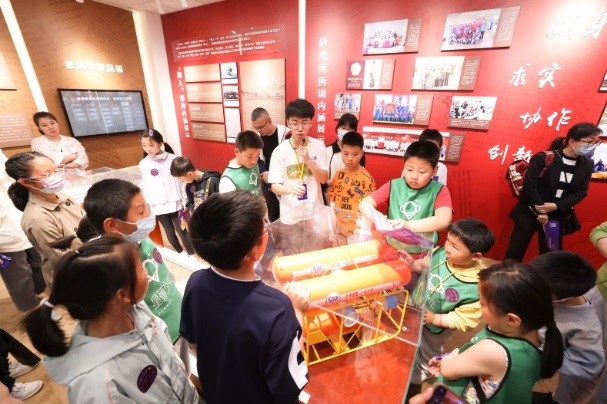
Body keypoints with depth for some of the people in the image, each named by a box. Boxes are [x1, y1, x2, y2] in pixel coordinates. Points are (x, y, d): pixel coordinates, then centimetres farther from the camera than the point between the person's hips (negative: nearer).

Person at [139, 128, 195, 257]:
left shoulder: (172, 159, -5)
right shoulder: (143, 164, 1)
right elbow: (145, 186, 7)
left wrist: (185, 201, -1)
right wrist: (147, 205, 8)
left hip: (175, 203, -2)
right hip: (158, 206, 3)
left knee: (182, 231, 4)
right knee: (170, 232, 13)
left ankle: (191, 254, 20)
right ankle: (180, 253, 31)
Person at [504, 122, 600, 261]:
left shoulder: (587, 165, 3)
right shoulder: (544, 157, -14)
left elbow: (581, 192, 2)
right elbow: (529, 184, -17)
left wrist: (556, 206, -15)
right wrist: (540, 211, -16)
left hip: (557, 216, 5)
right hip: (530, 212, -5)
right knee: (515, 251, 0)